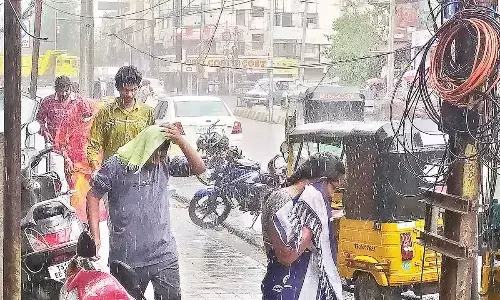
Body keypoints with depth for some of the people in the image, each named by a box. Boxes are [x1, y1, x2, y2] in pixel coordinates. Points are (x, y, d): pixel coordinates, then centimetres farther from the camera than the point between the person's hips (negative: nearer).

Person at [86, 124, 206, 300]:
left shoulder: (165, 164, 3)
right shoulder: (116, 166, -8)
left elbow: (199, 168, -1)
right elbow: (93, 196, -3)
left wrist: (180, 141, -13)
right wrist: (95, 236, -9)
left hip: (164, 254, 2)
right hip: (126, 259, -2)